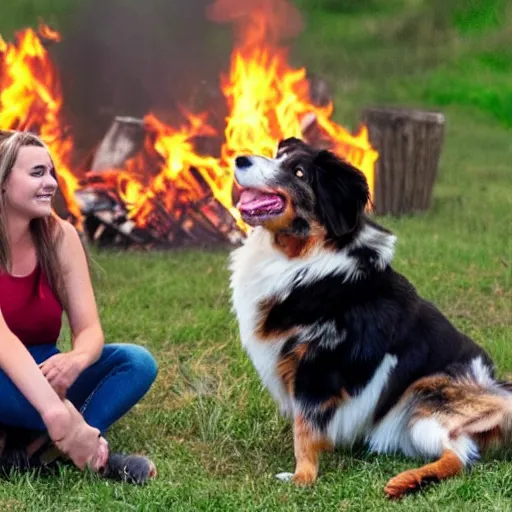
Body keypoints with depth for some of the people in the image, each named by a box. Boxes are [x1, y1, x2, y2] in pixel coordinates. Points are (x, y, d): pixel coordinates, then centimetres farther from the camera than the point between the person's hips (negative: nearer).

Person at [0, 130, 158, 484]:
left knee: (137, 362, -19)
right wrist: (56, 413, -47)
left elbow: (89, 328, -9)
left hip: (41, 371, 5)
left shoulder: (60, 236, -4)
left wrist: (76, 359, -36)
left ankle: (35, 452, -29)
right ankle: (92, 449, -22)